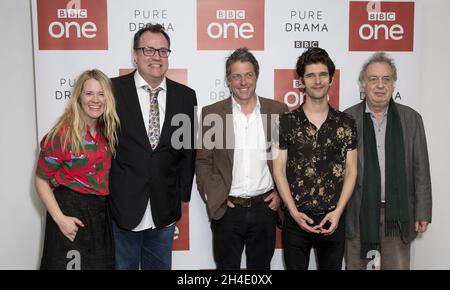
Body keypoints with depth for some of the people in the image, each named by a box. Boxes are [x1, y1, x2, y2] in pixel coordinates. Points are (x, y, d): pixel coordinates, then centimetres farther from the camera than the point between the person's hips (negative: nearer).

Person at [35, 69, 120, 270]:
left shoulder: (107, 131, 4)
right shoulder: (62, 134, -14)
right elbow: (41, 180, -10)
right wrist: (60, 218, -17)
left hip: (101, 212, 6)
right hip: (71, 211, -6)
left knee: (101, 263, 15)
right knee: (72, 263, 6)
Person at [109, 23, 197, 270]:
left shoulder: (185, 96, 2)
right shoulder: (113, 90, -7)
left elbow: (188, 149, 7)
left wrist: (182, 196, 6)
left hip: (165, 210, 3)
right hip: (122, 207, -2)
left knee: (160, 266, 19)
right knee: (123, 265, 15)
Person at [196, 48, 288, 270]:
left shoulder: (278, 111, 1)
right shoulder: (211, 113, -2)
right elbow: (202, 161, 1)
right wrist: (213, 196, -7)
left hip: (265, 208, 1)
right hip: (226, 210, -1)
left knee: (260, 266, 17)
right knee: (226, 266, 14)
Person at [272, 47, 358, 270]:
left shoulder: (346, 124, 2)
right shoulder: (286, 122, -3)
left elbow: (351, 171, 2)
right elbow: (279, 170, -4)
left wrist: (338, 212, -8)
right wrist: (294, 212, -11)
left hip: (333, 218, 1)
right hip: (296, 218, -1)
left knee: (331, 266, 15)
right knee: (295, 266, 12)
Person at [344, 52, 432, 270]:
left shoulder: (411, 119, 4)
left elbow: (420, 169, 5)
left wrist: (423, 212, 2)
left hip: (398, 214, 2)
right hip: (357, 213, -1)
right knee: (356, 264, 9)